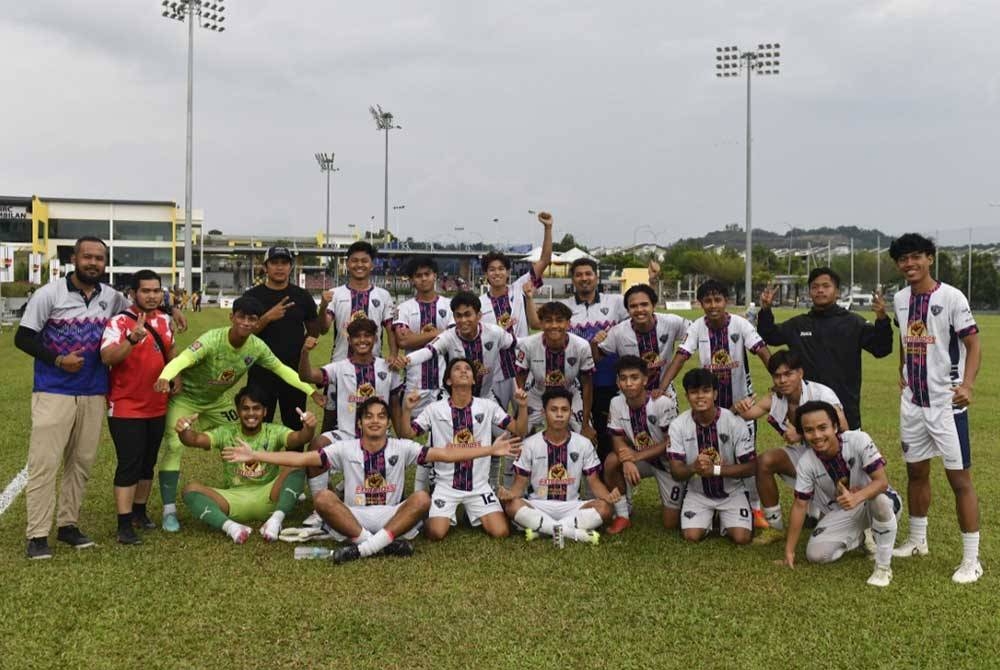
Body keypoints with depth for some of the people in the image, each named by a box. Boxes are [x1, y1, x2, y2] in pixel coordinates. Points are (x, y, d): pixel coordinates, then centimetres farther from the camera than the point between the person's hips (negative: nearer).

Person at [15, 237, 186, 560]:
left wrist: (170, 308, 13)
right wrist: (58, 359, -15)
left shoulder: (111, 297, 7)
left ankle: (68, 524, 19)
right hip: (53, 392, -4)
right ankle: (37, 535, 0)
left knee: (81, 463, 8)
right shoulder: (49, 294, -5)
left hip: (93, 395, 4)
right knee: (44, 463, -5)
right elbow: (22, 338, -3)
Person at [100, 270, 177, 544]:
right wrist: (133, 338, -44)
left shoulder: (164, 321, 6)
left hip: (157, 407, 7)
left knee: (148, 462, 15)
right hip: (126, 408, -6)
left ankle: (139, 511, 30)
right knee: (129, 465, -7)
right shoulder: (119, 322, -15)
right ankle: (124, 524, -1)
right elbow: (107, 357, -30)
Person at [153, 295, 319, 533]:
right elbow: (182, 359, -47)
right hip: (185, 397, -6)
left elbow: (281, 369, -4)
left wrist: (310, 391, -11)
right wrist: (164, 377, -68)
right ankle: (169, 510, -10)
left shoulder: (256, 347, -17)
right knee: (174, 445, -19)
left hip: (217, 400, 6)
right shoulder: (212, 340, -34)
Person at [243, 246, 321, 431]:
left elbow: (314, 331, 15)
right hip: (262, 372, -1)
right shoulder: (253, 296, 1)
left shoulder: (302, 296, 6)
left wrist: (296, 348, 5)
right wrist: (267, 317, -18)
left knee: (295, 426, 9)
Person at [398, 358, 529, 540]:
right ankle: (448, 515, 17)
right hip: (446, 484, -1)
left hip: (479, 484, 1)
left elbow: (519, 431, -1)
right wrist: (406, 410, -22)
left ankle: (473, 514, 20)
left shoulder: (488, 406, -1)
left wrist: (523, 407, -18)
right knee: (436, 533, -19)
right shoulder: (435, 409, -3)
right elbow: (407, 435, -5)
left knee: (501, 532, -12)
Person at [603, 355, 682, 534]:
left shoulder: (663, 402, -29)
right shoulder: (616, 403, -15)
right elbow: (618, 439, -10)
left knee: (671, 524, -5)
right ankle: (622, 516, -9)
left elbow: (671, 442, -23)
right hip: (640, 457, 3)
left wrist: (638, 455, -30)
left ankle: (679, 497, 29)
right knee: (611, 462, -28)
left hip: (669, 461, -3)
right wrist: (627, 461, -32)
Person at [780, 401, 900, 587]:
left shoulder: (859, 440, -27)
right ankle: (861, 537, 14)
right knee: (815, 554, -17)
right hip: (841, 513, 3)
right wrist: (789, 549, -11)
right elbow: (800, 505, -11)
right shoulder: (806, 463, -18)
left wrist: (857, 498, -52)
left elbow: (882, 481, -30)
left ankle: (883, 566, -19)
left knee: (880, 499, -40)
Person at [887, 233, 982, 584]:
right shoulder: (900, 299, 6)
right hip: (912, 401, 6)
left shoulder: (951, 297, -12)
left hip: (946, 403, -6)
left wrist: (967, 385, -26)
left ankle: (971, 559, 5)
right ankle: (917, 541, 31)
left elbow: (973, 345, -13)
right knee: (916, 471, 15)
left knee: (959, 477, -3)